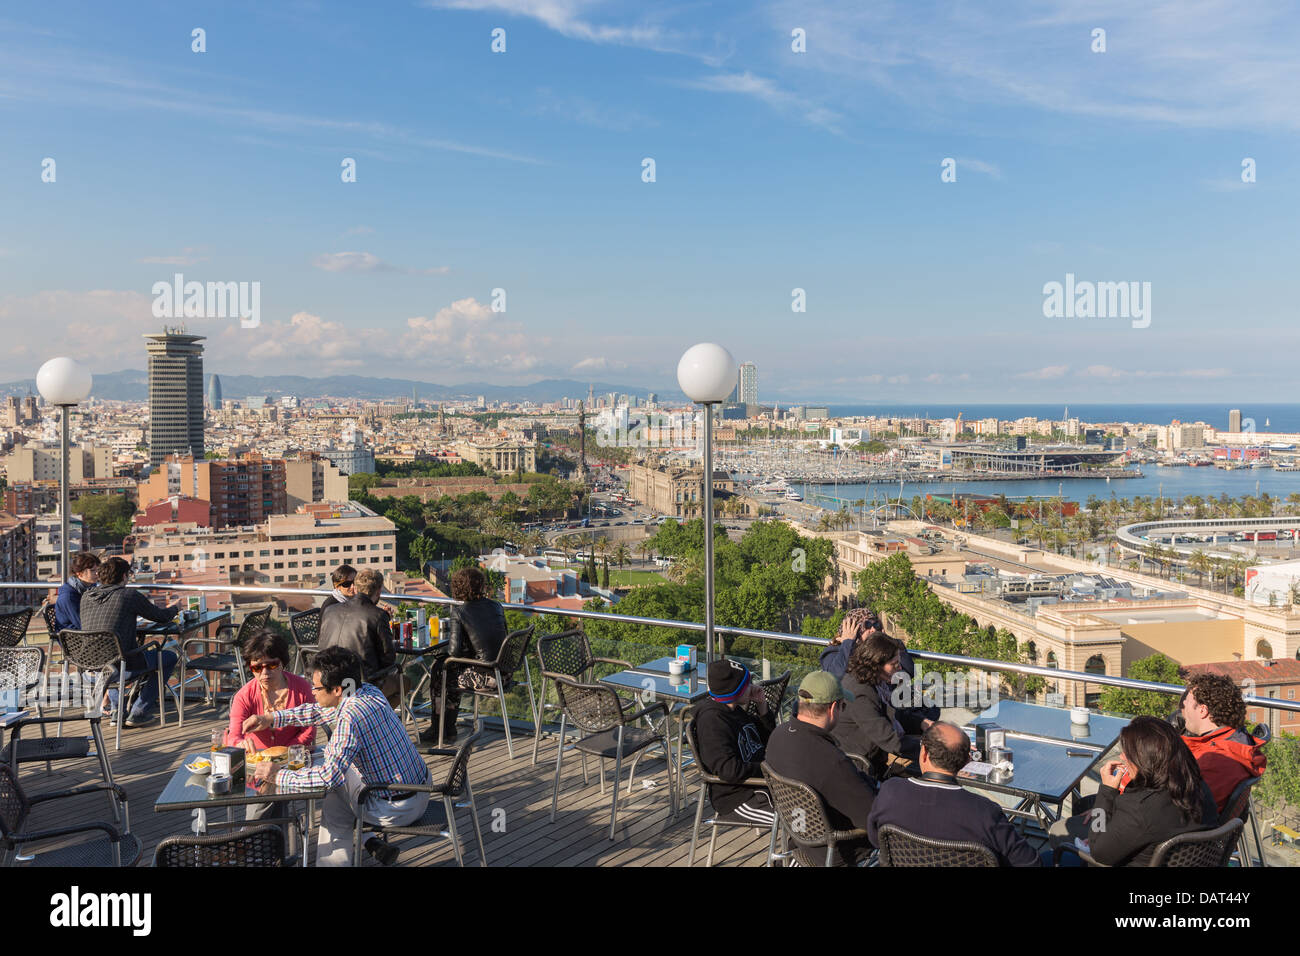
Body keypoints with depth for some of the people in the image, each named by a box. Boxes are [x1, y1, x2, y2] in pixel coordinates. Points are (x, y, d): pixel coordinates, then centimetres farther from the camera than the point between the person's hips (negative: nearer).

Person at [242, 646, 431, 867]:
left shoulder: (350, 718, -25)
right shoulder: (369, 691, 0)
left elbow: (329, 776, -27)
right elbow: (320, 711, 17)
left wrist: (278, 776, -16)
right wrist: (271, 719, 14)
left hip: (396, 811, -7)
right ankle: (372, 844, 22)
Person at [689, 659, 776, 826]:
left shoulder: (735, 710, 9)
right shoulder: (712, 720, -21)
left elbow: (767, 740, 22)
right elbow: (729, 771, -29)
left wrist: (762, 706, 6)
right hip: (737, 801, -10)